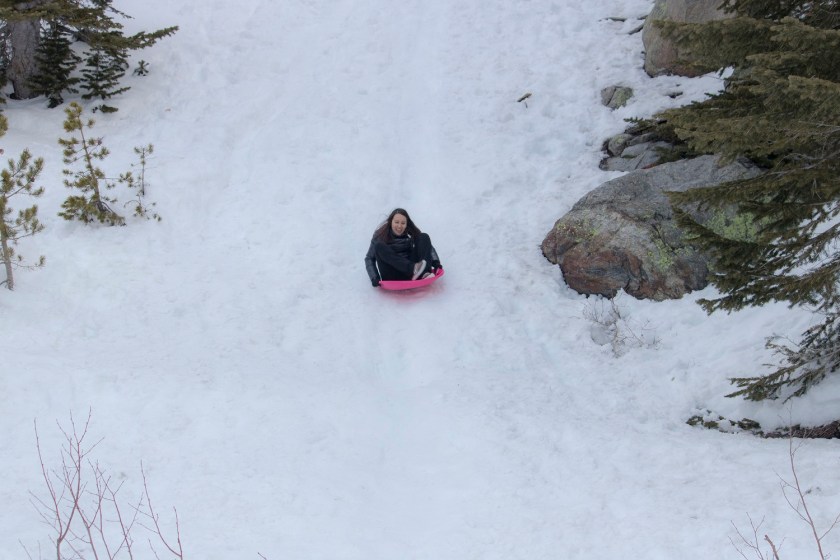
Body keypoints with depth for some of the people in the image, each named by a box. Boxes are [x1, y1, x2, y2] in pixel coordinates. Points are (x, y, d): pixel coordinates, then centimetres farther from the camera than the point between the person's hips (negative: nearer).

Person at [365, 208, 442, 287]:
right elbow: (369, 258, 0)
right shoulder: (381, 236, 4)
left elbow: (427, 245, 13)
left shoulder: (411, 234, 11)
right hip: (392, 277, -2)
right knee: (379, 246, -23)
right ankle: (413, 268, -40)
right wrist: (374, 278, -15)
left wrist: (435, 261, -7)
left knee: (424, 237, -5)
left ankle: (425, 273, -31)